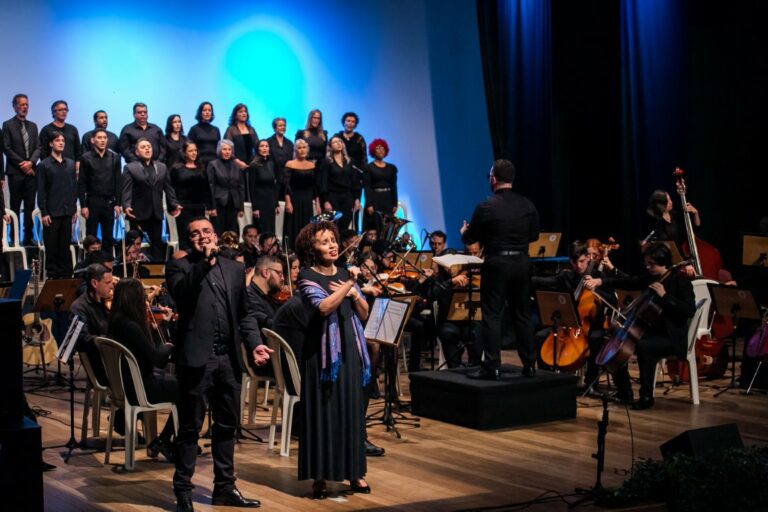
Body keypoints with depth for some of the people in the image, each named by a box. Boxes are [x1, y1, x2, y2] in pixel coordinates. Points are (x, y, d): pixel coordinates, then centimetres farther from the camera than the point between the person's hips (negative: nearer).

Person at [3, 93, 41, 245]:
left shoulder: (33, 126, 15)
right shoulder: (8, 125, 0)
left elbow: (38, 147, 10)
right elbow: (7, 148, -6)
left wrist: (31, 162, -9)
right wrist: (22, 164, -11)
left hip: (31, 171, 4)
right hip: (15, 172, -4)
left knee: (30, 207, 3)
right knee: (15, 207, 0)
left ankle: (28, 238, 6)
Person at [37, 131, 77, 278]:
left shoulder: (70, 164, 11)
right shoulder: (44, 165, -1)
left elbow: (74, 187, 13)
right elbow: (41, 191, -3)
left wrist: (74, 208, 7)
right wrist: (43, 212, -8)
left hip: (67, 211, 3)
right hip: (52, 212, -3)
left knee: (65, 244, 6)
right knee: (51, 246, 1)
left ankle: (66, 274, 12)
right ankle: (52, 275, 7)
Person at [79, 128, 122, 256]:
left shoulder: (114, 157, 5)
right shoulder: (86, 158, -1)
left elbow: (118, 182, 6)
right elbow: (81, 183, -2)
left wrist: (117, 203, 1)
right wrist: (83, 205, -7)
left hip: (109, 202, 2)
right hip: (92, 202, -2)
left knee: (108, 237, 5)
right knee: (91, 236, 3)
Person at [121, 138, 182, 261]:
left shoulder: (162, 167, 15)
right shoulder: (130, 168, 2)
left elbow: (168, 188, 13)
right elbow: (126, 190, -7)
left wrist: (174, 204, 1)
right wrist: (126, 206, -22)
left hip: (156, 213, 4)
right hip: (138, 213, -4)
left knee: (157, 243, 5)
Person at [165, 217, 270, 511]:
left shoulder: (234, 269, 15)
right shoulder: (179, 267, 1)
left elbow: (244, 313, 15)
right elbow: (181, 293, -20)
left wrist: (254, 343, 1)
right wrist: (204, 261, -24)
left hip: (229, 358, 5)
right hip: (196, 358, -5)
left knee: (227, 425, 12)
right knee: (190, 428, 0)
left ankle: (224, 487, 23)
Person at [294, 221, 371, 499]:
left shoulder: (345, 273, 11)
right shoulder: (307, 276, -5)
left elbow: (364, 314, 9)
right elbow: (324, 307, -23)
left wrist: (354, 293, -7)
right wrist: (349, 284, -21)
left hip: (350, 350, 5)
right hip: (323, 351, -5)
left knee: (352, 410, 8)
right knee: (323, 411, -2)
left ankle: (354, 472, 17)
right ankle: (320, 476, 4)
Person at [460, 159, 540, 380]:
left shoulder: (486, 207, -11)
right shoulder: (527, 206, 0)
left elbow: (470, 238, -1)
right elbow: (534, 235, 12)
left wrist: (464, 232, 23)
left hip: (496, 264, -4)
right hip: (522, 263, 4)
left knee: (492, 315, 1)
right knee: (522, 314, 13)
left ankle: (492, 367, -2)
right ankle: (529, 365, 18)